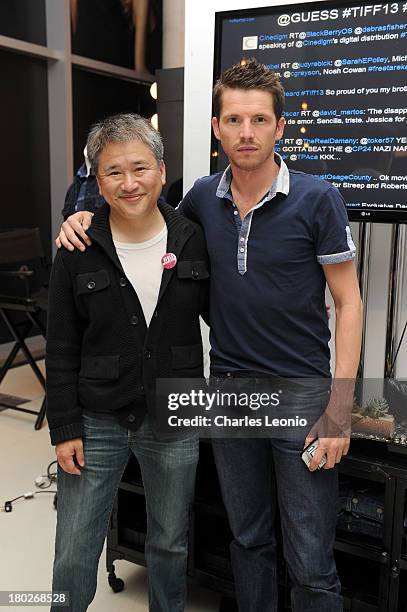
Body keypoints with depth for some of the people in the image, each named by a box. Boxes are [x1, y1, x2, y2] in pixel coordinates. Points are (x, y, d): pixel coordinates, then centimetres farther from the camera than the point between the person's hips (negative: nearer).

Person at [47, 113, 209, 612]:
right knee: (73, 557, 9)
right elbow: (61, 349, -4)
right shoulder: (78, 251, -7)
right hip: (97, 421, -1)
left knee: (170, 543, 19)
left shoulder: (193, 241, -4)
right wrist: (64, 428, -5)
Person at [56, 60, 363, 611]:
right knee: (248, 539, 20)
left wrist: (339, 409, -13)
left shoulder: (316, 199, -10)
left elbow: (348, 302, -7)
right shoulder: (203, 198, 2)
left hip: (300, 390, -3)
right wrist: (90, 216, 2)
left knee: (310, 562, 5)